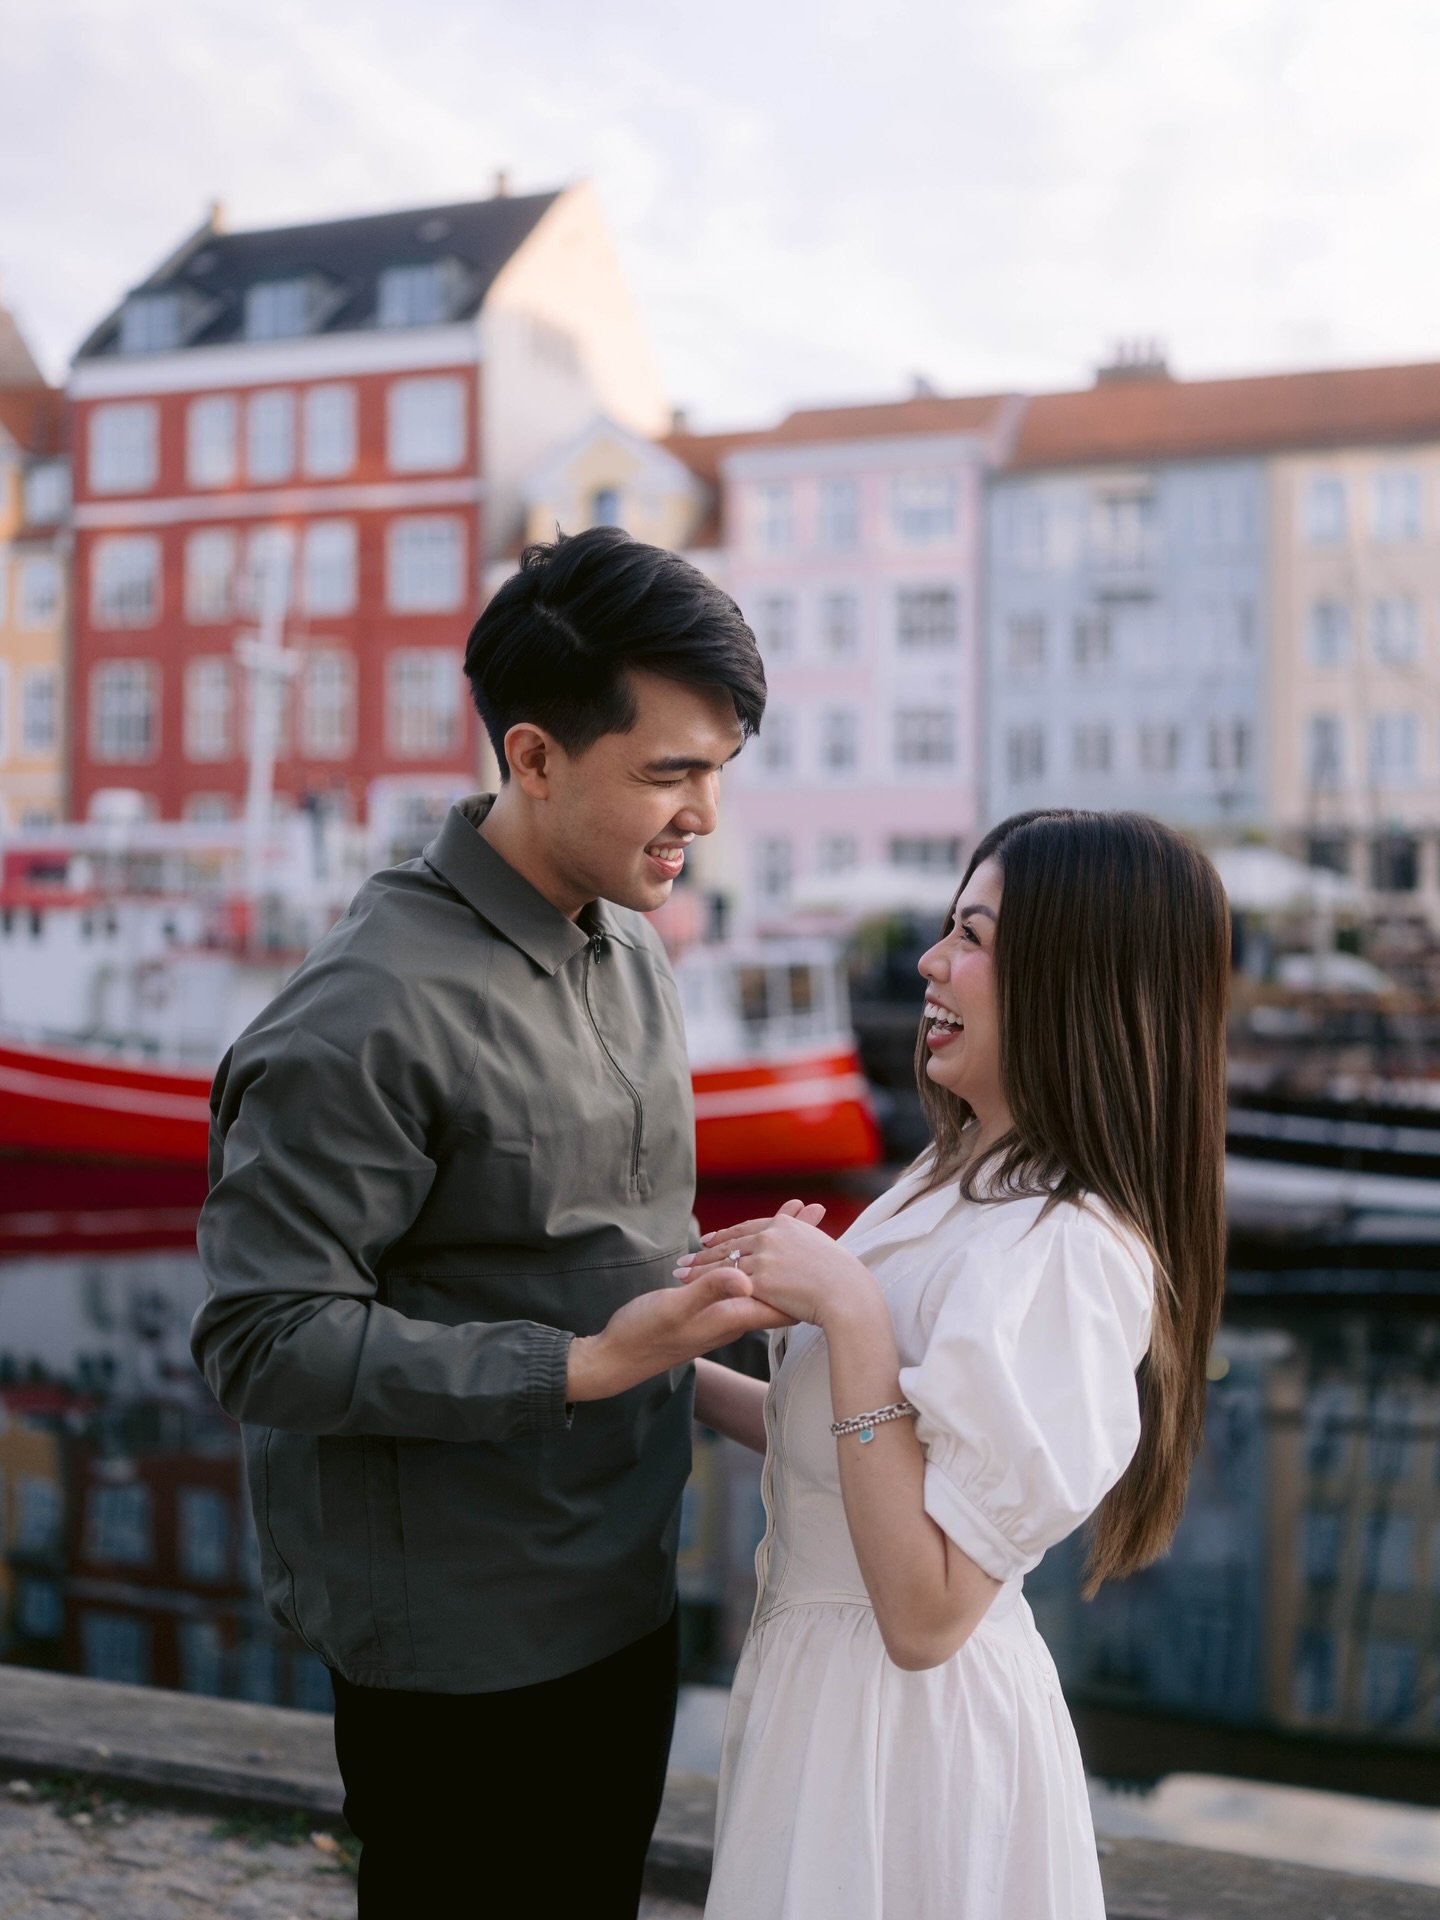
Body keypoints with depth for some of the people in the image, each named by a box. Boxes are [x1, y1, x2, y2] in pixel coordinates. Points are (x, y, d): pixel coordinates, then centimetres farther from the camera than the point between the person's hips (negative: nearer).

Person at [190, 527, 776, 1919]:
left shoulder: (631, 951, 5)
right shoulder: (372, 1011, -24)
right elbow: (264, 1342, -25)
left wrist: (706, 1290, -1)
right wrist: (582, 1368, -27)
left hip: (620, 1594, 8)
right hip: (460, 1648, -8)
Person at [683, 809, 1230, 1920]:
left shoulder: (1065, 1252, -28)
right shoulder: (966, 1181, 2)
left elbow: (926, 1614, -28)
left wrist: (849, 1308, -29)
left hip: (905, 1731, -8)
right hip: (829, 1677, 8)